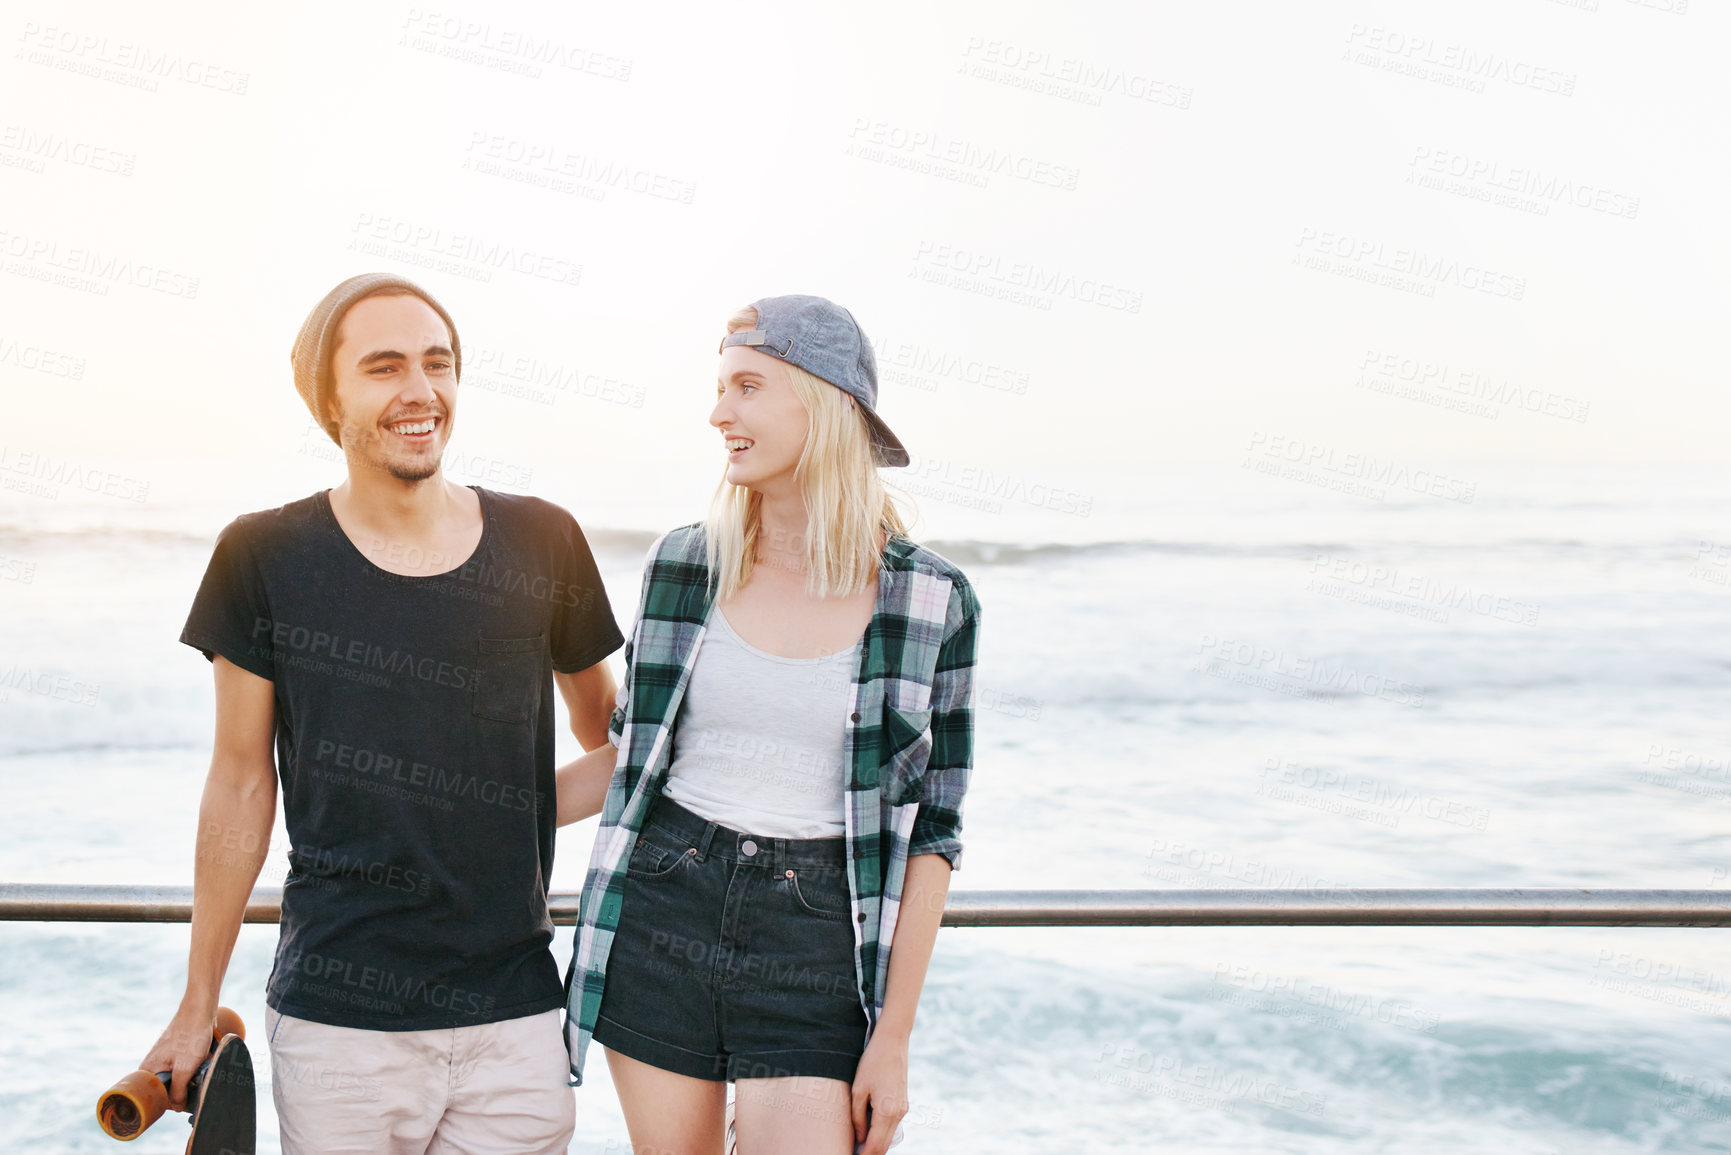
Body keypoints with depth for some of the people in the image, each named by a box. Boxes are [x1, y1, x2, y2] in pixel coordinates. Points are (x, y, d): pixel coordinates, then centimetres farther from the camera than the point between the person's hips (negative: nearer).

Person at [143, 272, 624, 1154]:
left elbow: (609, 736, 16)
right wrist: (198, 1007, 7)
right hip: (334, 1020, -1)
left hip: (515, 1021, 1)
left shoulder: (543, 544, 1)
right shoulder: (265, 557, -2)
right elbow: (242, 784, 4)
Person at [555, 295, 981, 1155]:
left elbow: (929, 832, -2)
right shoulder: (683, 567, 2)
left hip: (814, 951, -2)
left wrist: (893, 1036, -5)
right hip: (658, 923, 3)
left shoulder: (931, 601, -5)